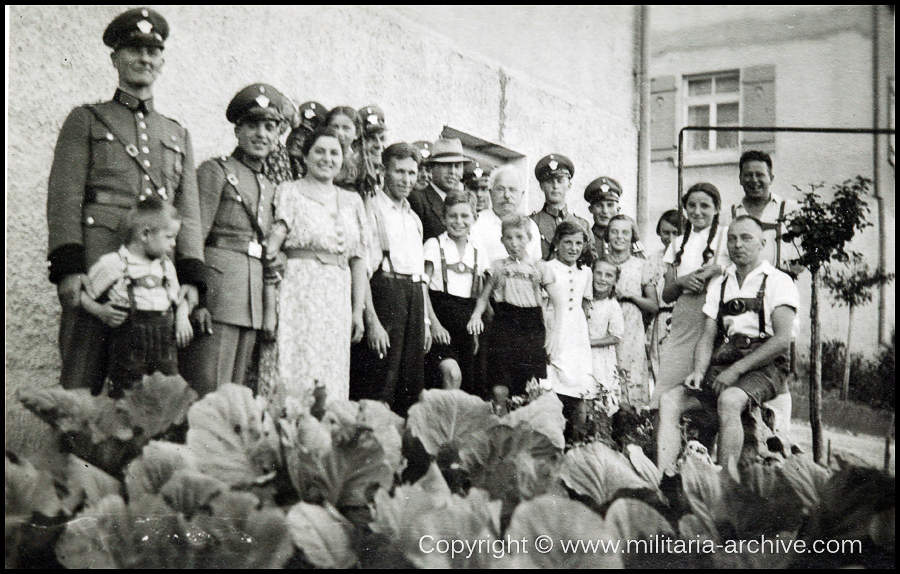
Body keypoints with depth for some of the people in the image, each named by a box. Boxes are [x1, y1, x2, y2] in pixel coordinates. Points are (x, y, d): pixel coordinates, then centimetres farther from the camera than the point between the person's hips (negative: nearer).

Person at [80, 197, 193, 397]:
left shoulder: (166, 266, 14)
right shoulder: (112, 265, -3)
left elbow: (179, 299, 23)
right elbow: (82, 294, 5)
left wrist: (182, 317, 3)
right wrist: (100, 311, -12)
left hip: (165, 342, 5)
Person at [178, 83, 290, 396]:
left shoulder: (269, 186, 21)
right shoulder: (215, 171, 1)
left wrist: (271, 308, 16)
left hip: (253, 302, 7)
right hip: (219, 286, -7)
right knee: (206, 393, -10)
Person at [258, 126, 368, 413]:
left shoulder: (352, 201, 17)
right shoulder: (288, 192, 4)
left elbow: (359, 259, 15)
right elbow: (273, 242, -7)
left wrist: (358, 310, 8)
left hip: (337, 300, 4)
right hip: (296, 292, -4)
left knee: (331, 382, 2)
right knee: (292, 375, -8)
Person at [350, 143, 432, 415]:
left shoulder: (414, 219, 22)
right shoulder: (371, 210, -3)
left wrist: (426, 321, 18)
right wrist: (371, 320, -19)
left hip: (414, 297, 7)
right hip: (383, 293, -7)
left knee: (411, 389, 7)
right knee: (377, 392, -9)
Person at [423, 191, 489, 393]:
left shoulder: (478, 251, 14)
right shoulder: (434, 245, 1)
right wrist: (434, 323, -15)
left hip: (466, 323, 5)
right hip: (441, 314, -4)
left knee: (468, 386, 1)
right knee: (452, 373, -25)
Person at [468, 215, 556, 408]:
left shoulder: (540, 267, 7)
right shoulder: (498, 267, 11)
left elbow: (557, 300, 4)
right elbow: (484, 297, 11)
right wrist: (476, 315, -9)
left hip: (532, 327, 0)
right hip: (504, 326, 0)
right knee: (500, 389, -5)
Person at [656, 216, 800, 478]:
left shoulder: (779, 282, 3)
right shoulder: (719, 284, 21)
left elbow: (782, 340, -10)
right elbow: (707, 337, 14)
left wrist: (736, 369, -16)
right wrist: (699, 371, -7)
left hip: (764, 366, -5)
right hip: (723, 363, 6)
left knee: (729, 400, -37)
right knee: (669, 400, -18)